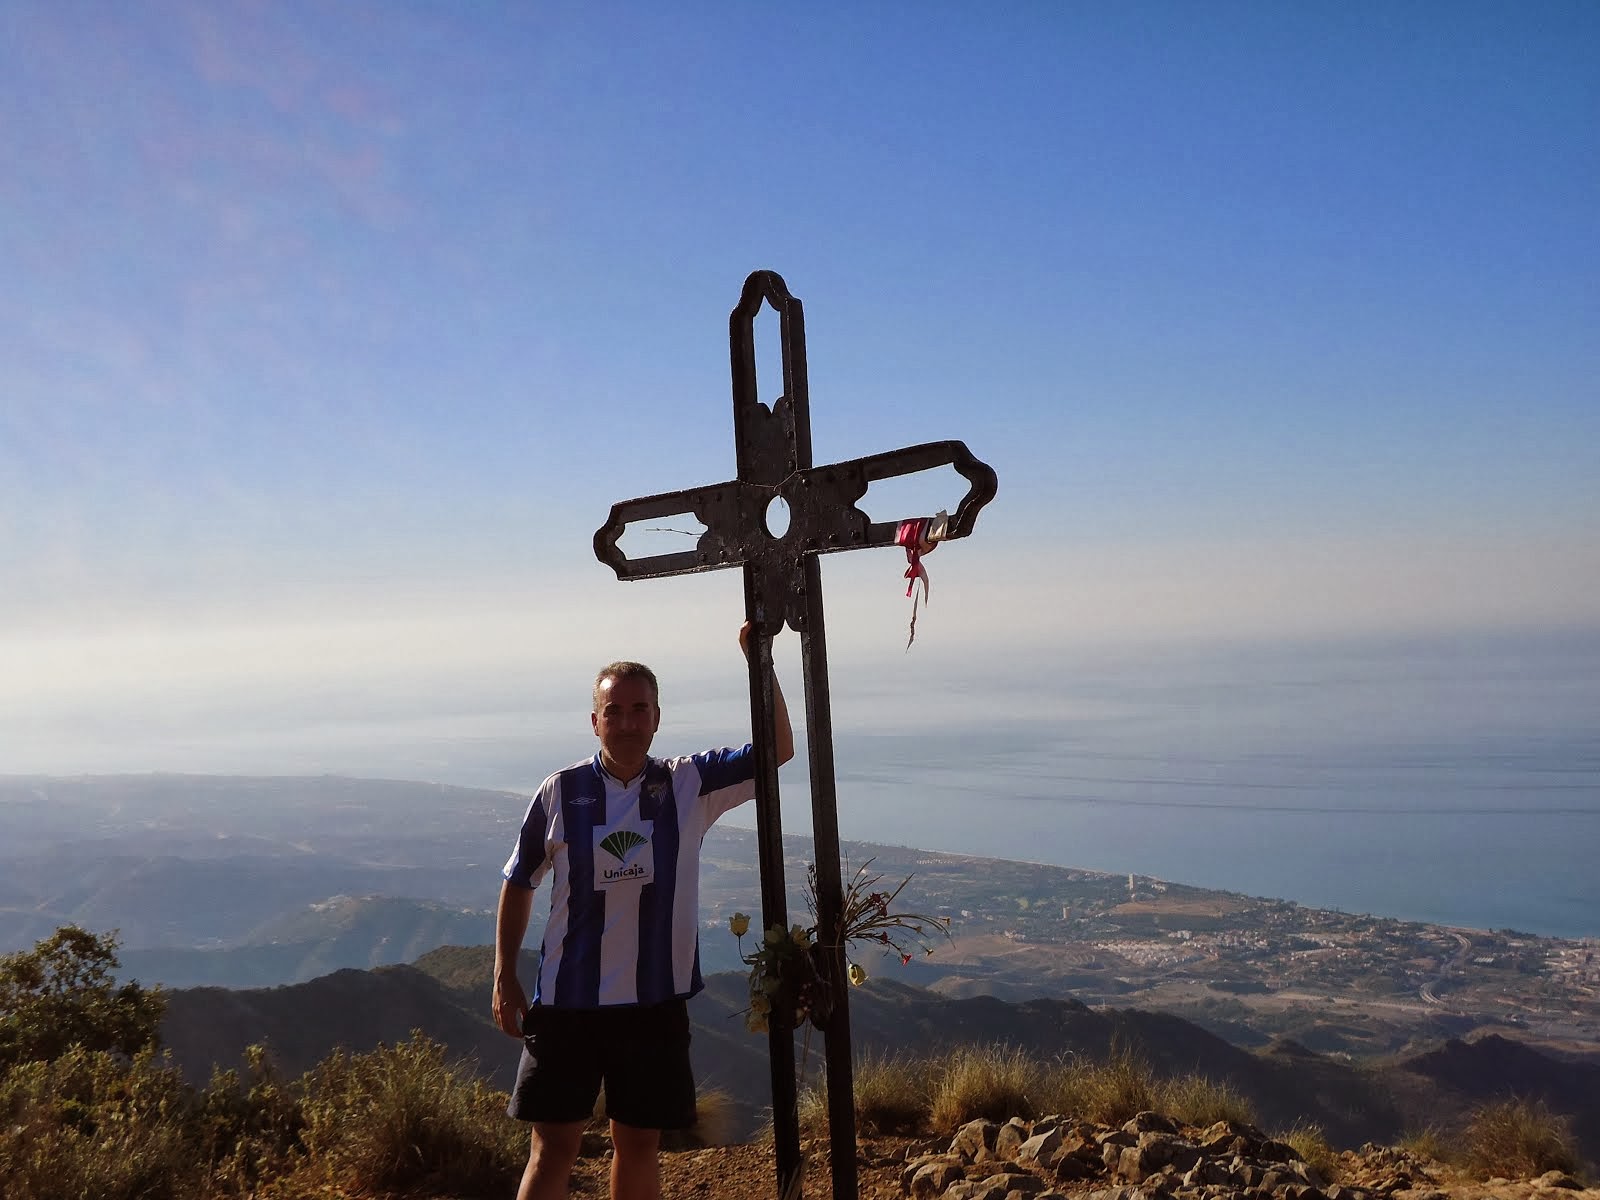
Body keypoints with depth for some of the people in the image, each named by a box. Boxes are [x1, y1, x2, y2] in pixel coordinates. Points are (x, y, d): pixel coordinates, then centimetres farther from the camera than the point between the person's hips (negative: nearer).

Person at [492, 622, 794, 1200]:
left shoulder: (689, 785, -2)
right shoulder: (560, 793, -4)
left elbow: (778, 748, -8)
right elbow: (518, 883, 7)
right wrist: (504, 978, 5)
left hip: (656, 1001, 1)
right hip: (567, 1001, -1)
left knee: (639, 1146, 13)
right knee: (553, 1148, 3)